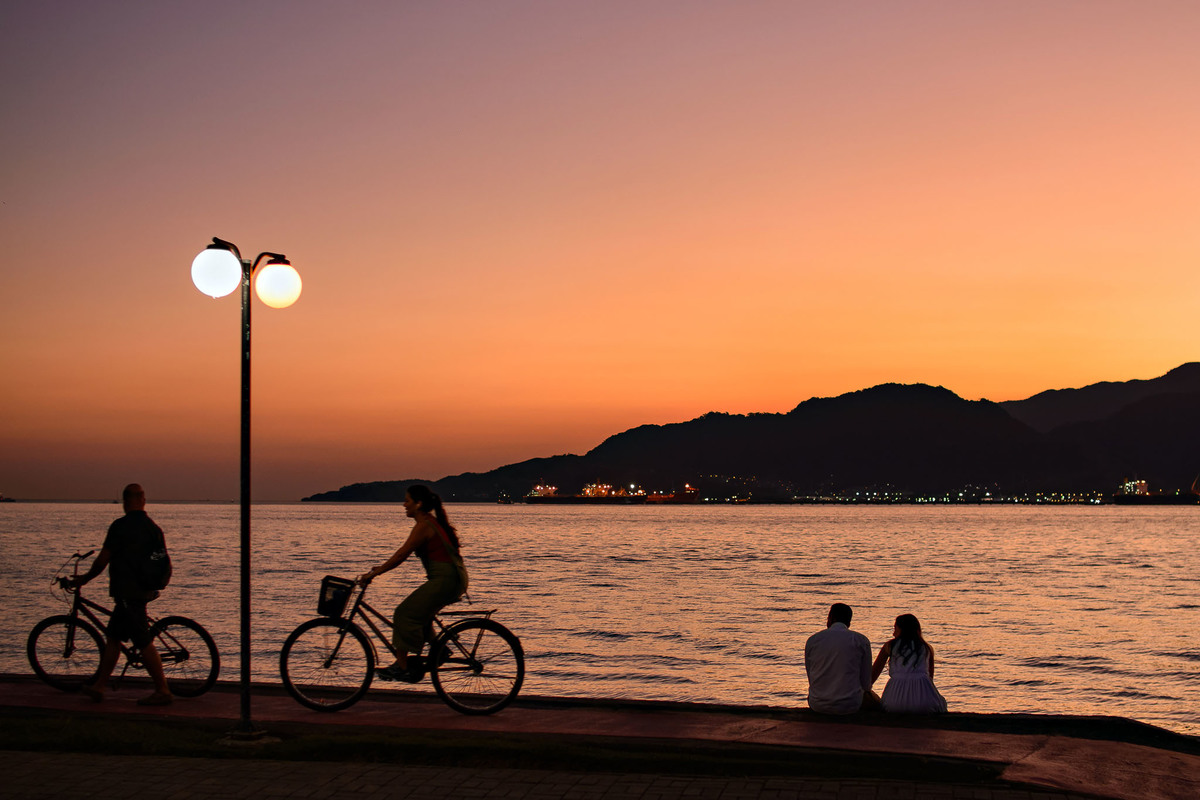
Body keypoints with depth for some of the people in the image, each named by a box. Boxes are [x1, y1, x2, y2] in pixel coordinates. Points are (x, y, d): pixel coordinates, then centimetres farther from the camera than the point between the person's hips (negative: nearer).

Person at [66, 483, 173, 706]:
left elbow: (103, 560, -9)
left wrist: (84, 578, 8)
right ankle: (98, 687, 22)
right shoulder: (153, 527, 7)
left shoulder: (120, 526, -14)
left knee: (144, 642, -5)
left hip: (126, 593, -8)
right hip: (143, 591, 8)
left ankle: (162, 691, -4)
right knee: (112, 637, 16)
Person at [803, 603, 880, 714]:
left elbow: (811, 679, 5)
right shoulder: (861, 640, -6)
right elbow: (866, 682, -3)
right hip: (849, 705, -1)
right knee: (874, 700, 29)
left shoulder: (812, 640, 0)